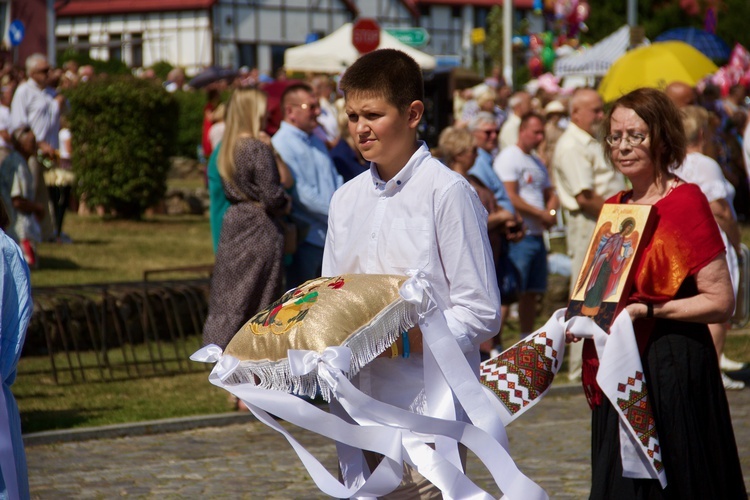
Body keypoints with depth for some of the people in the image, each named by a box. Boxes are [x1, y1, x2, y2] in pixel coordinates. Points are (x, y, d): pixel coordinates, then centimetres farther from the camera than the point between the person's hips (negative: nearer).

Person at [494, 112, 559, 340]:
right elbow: (510, 198, -16)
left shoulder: (537, 163, 21)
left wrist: (551, 212, 3)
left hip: (537, 234, 9)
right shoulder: (508, 157, -6)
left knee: (532, 293, 12)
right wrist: (542, 214, -10)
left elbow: (550, 194, 27)